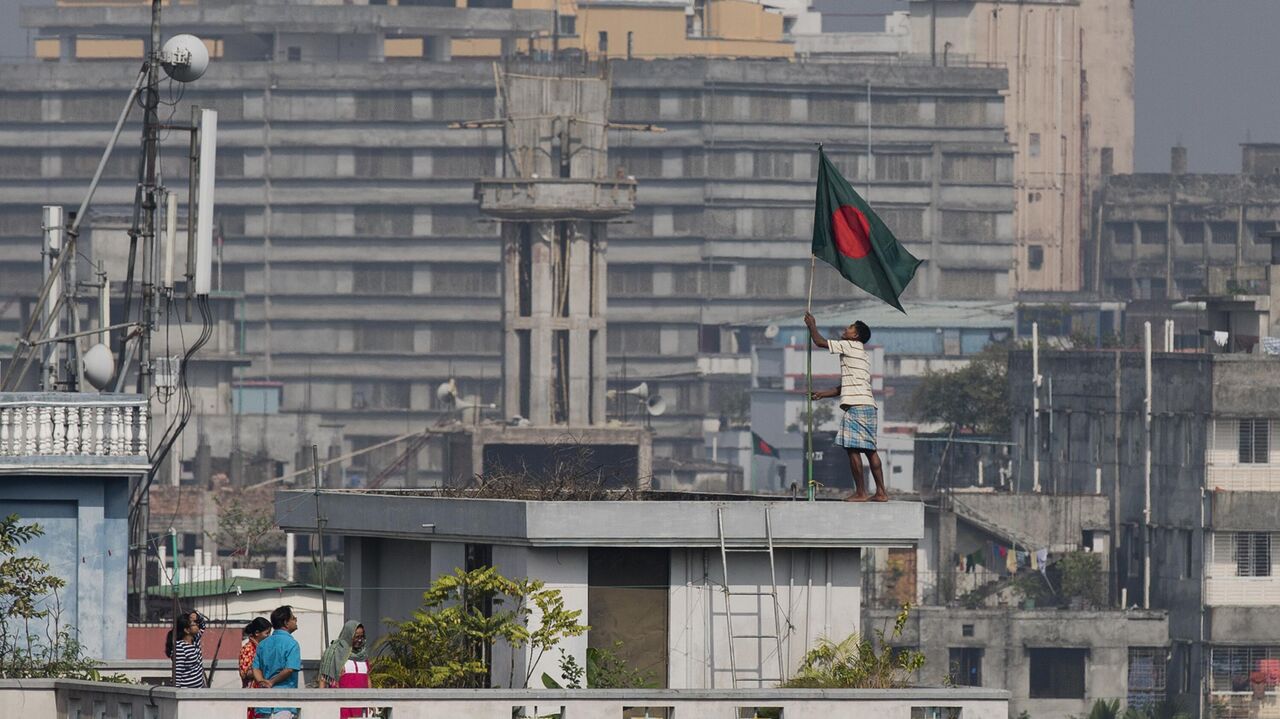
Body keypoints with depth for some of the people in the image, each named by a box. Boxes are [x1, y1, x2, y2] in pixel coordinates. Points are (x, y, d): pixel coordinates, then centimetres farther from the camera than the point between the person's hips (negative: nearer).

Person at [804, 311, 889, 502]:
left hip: (856, 406, -10)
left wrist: (812, 326, 14)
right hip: (868, 405, 10)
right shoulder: (862, 354, 26)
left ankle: (860, 492, -11)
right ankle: (881, 492, 6)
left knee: (852, 449, -9)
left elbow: (820, 342, -3)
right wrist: (822, 394, 28)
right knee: (869, 449, 8)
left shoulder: (850, 346, -3)